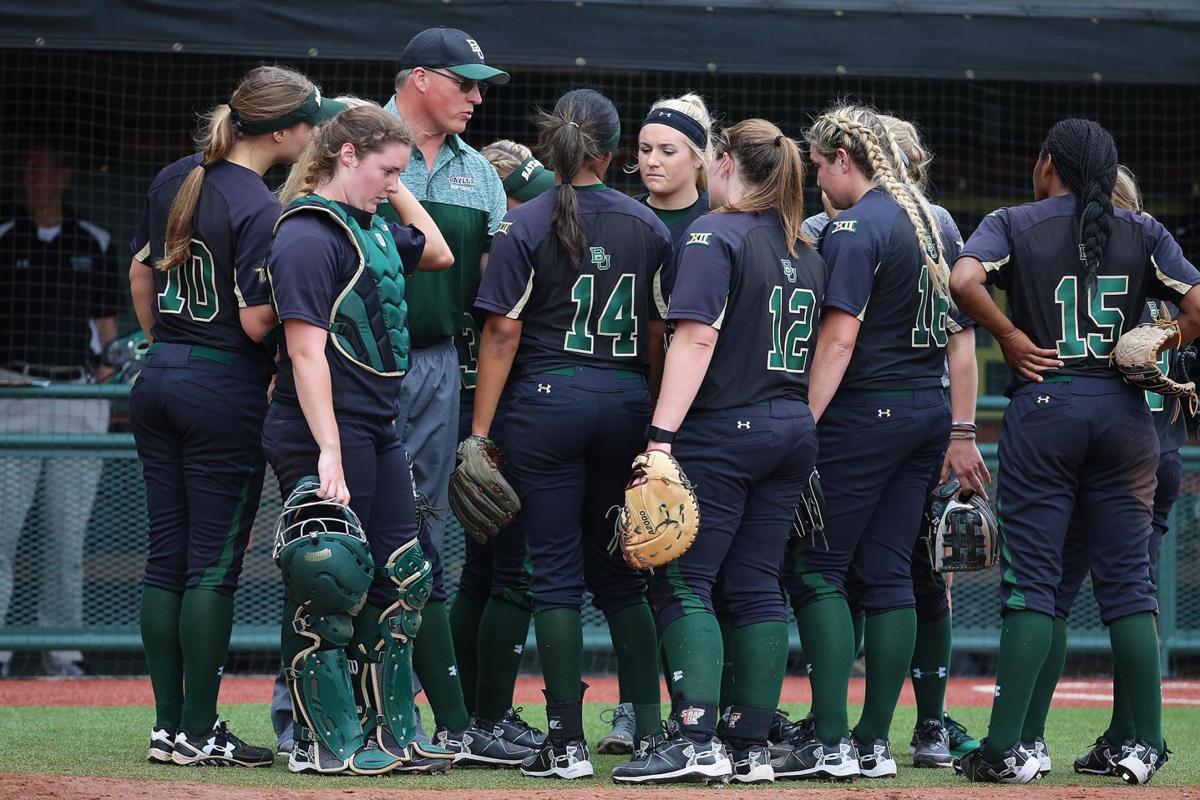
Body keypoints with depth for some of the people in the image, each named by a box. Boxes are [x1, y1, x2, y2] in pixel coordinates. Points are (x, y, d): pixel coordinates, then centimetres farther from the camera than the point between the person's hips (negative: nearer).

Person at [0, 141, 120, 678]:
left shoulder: (94, 243, 14)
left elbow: (107, 321, 15)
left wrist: (109, 366, -1)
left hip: (80, 395, 1)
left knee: (67, 534, 3)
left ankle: (62, 651, 7)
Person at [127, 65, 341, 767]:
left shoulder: (174, 181, 8)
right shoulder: (262, 209, -17)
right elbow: (258, 322, -20)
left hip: (159, 379, 8)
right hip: (226, 394, -8)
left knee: (167, 557, 9)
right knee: (214, 564, -2)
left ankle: (169, 724, 12)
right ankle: (197, 734, -1)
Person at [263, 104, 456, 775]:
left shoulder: (373, 228, 14)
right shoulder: (309, 236, -15)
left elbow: (438, 254, 31)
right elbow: (306, 349, -21)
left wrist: (398, 193, 18)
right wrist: (329, 453, -26)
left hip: (379, 430, 10)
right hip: (326, 428, -10)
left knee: (403, 579, 11)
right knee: (331, 588, -4)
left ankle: (388, 732, 18)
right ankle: (325, 740, 2)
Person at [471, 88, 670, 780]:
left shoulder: (527, 224, -5)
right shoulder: (647, 225, 6)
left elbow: (503, 332, -8)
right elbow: (661, 334, 8)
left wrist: (480, 429, -6)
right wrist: (656, 423, 15)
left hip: (547, 401, -3)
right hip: (626, 404, 4)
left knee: (558, 574, -1)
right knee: (619, 572, 14)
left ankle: (568, 742, -4)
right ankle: (651, 725, 10)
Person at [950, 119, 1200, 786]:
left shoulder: (1015, 224, 1)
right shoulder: (1143, 232, 7)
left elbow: (965, 280, -17)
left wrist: (1014, 340, -7)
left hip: (1043, 407, -2)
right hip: (1124, 411, 2)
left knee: (1032, 581, -2)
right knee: (1128, 581, 7)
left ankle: (1006, 748, -6)